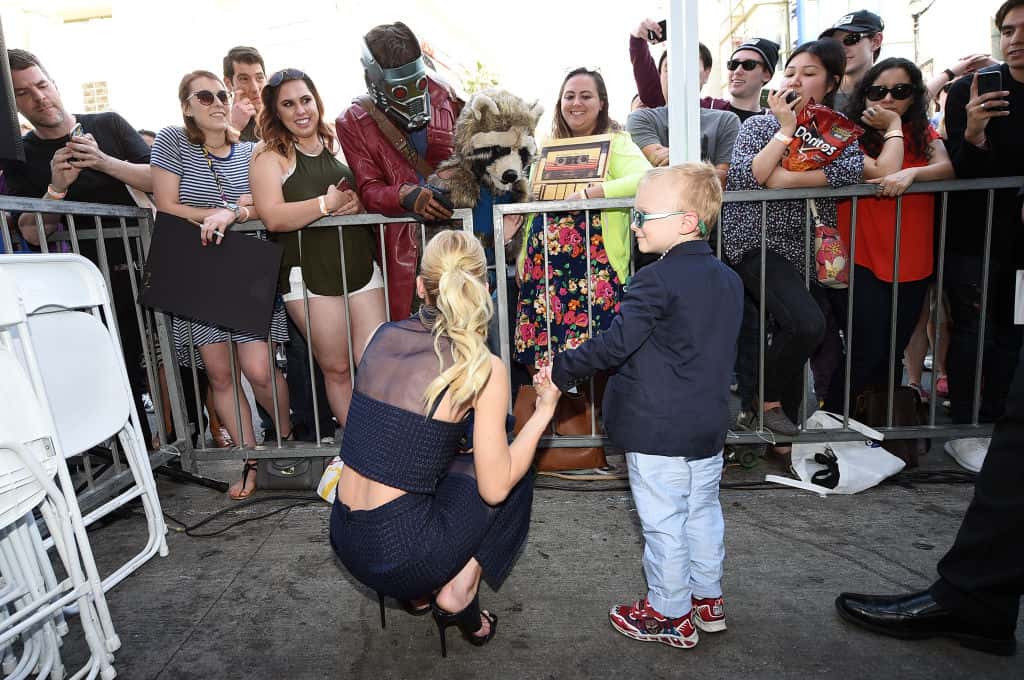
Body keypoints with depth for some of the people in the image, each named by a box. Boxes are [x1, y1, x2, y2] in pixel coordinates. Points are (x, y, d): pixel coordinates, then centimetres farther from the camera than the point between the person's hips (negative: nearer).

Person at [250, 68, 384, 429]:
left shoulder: (339, 144, 13)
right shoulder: (270, 156, 2)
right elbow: (273, 218, -14)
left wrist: (359, 203, -3)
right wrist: (329, 203, -15)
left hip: (362, 264, 3)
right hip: (310, 273, -3)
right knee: (336, 369, 4)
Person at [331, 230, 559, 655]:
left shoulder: (383, 336, -1)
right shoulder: (484, 370, -16)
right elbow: (494, 488, -10)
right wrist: (544, 411, -2)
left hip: (344, 541, 6)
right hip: (399, 555, -5)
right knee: (515, 475, 13)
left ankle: (422, 590, 21)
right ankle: (458, 594, 9)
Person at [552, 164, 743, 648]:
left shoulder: (657, 280, -19)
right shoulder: (728, 280, 7)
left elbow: (614, 346, -21)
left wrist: (561, 371, -10)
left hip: (658, 431, -8)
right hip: (710, 425, 8)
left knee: (663, 523, 7)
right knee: (703, 512, 22)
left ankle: (670, 615, 24)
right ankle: (707, 599, 38)